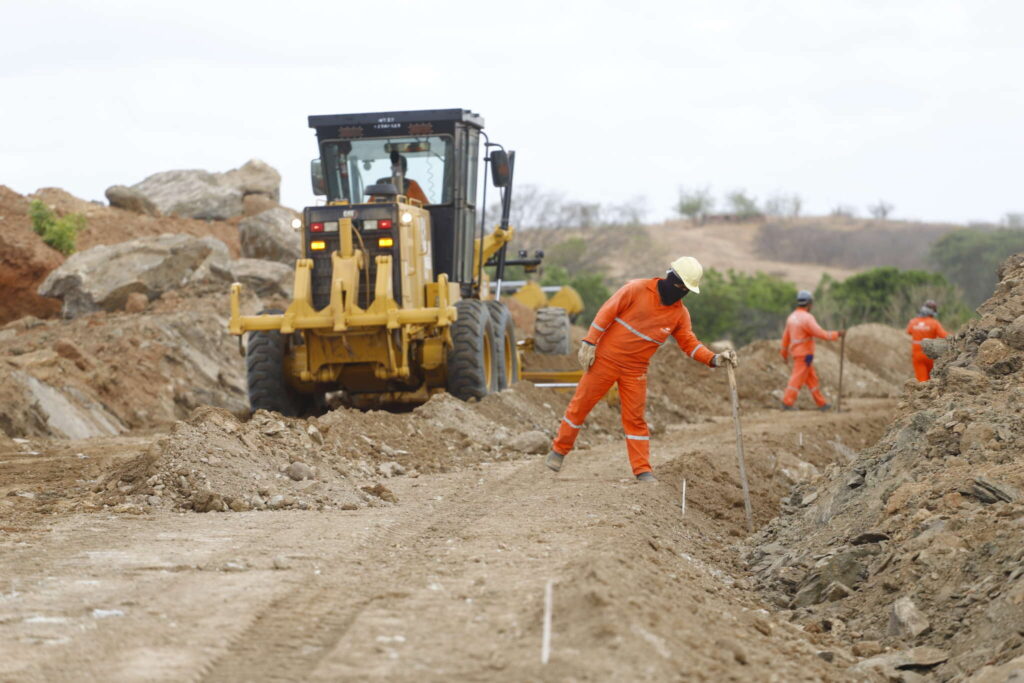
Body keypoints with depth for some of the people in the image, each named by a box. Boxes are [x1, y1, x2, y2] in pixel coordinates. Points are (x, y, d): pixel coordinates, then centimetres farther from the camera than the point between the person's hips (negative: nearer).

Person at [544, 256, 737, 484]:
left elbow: (689, 343, 1)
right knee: (580, 404, 4)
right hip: (605, 359, -3)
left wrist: (713, 359, -16)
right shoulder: (637, 289, -12)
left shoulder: (680, 313, 2)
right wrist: (589, 343, -14)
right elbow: (607, 312, -10)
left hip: (635, 370, 3)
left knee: (635, 418, 3)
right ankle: (559, 450, 19)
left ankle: (642, 470, 5)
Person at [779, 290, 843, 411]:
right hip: (804, 354, -9)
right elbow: (820, 334, -23)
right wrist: (836, 334, -11)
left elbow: (786, 337, 17)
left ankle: (821, 403, 17)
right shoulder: (807, 318, -19)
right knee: (797, 379, -6)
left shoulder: (792, 317, 10)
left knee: (811, 378, 13)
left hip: (797, 353, 9)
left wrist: (784, 353, 27)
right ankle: (787, 404, -8)